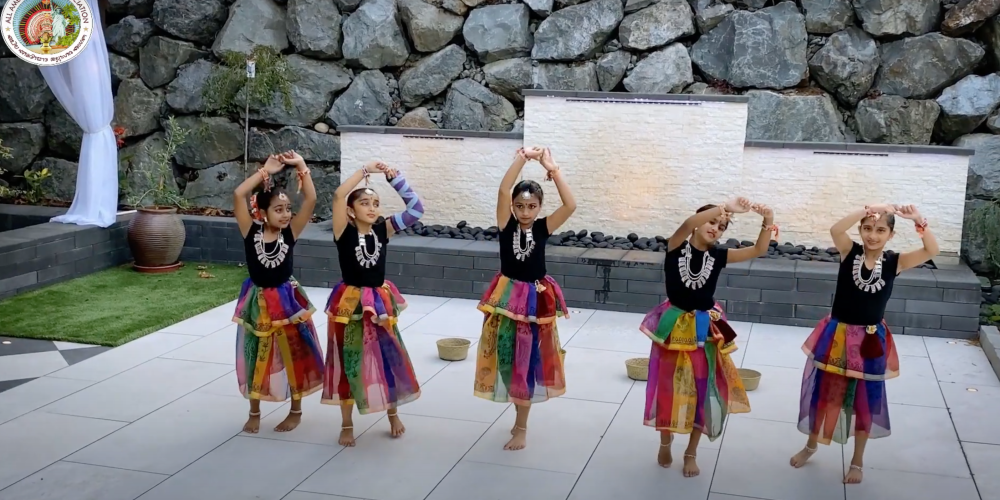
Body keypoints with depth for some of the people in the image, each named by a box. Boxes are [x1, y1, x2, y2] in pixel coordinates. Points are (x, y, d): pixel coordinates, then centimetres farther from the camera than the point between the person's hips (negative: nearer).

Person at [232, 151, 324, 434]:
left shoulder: (290, 233, -10)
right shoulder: (251, 232, -12)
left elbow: (311, 199, -20)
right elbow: (238, 195, -24)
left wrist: (301, 165, -22)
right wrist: (266, 171, -22)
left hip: (287, 301, 0)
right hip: (258, 302, 0)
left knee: (294, 356, 11)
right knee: (256, 358, 13)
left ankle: (296, 411, 29)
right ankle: (254, 413, 30)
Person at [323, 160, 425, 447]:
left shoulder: (384, 229, -3)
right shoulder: (344, 231, -12)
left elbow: (416, 208, -7)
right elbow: (339, 195, -27)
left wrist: (394, 178, -13)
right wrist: (365, 170, -21)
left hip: (380, 302, 3)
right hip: (350, 303, -3)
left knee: (389, 357, 13)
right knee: (348, 362, 8)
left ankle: (393, 414, 35)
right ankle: (347, 424, 24)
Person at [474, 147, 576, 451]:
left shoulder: (543, 228, -6)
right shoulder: (506, 226, -6)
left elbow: (570, 205, -19)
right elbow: (503, 191, -21)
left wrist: (552, 168, -19)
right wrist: (522, 157, -22)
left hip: (535, 300, -1)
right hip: (507, 297, 1)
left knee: (529, 359, 8)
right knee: (508, 357, 9)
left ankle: (521, 426, 19)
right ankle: (521, 416, 32)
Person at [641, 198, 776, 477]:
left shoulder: (718, 256, -2)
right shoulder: (676, 247, -10)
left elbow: (758, 250, -8)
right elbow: (687, 224, -30)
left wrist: (768, 223, -24)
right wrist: (726, 207, -38)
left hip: (704, 330, 2)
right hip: (674, 326, -2)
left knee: (703, 390, 7)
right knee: (669, 388, 11)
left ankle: (691, 453, 26)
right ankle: (665, 443, 35)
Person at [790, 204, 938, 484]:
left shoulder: (894, 263, -7)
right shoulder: (850, 253, -9)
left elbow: (932, 251, -18)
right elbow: (835, 229, -28)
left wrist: (919, 222, -31)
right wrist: (867, 210, -33)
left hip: (870, 341, 0)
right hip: (837, 335, 0)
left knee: (865, 401, 13)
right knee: (823, 392, 16)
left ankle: (857, 461, 32)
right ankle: (811, 445, 40)